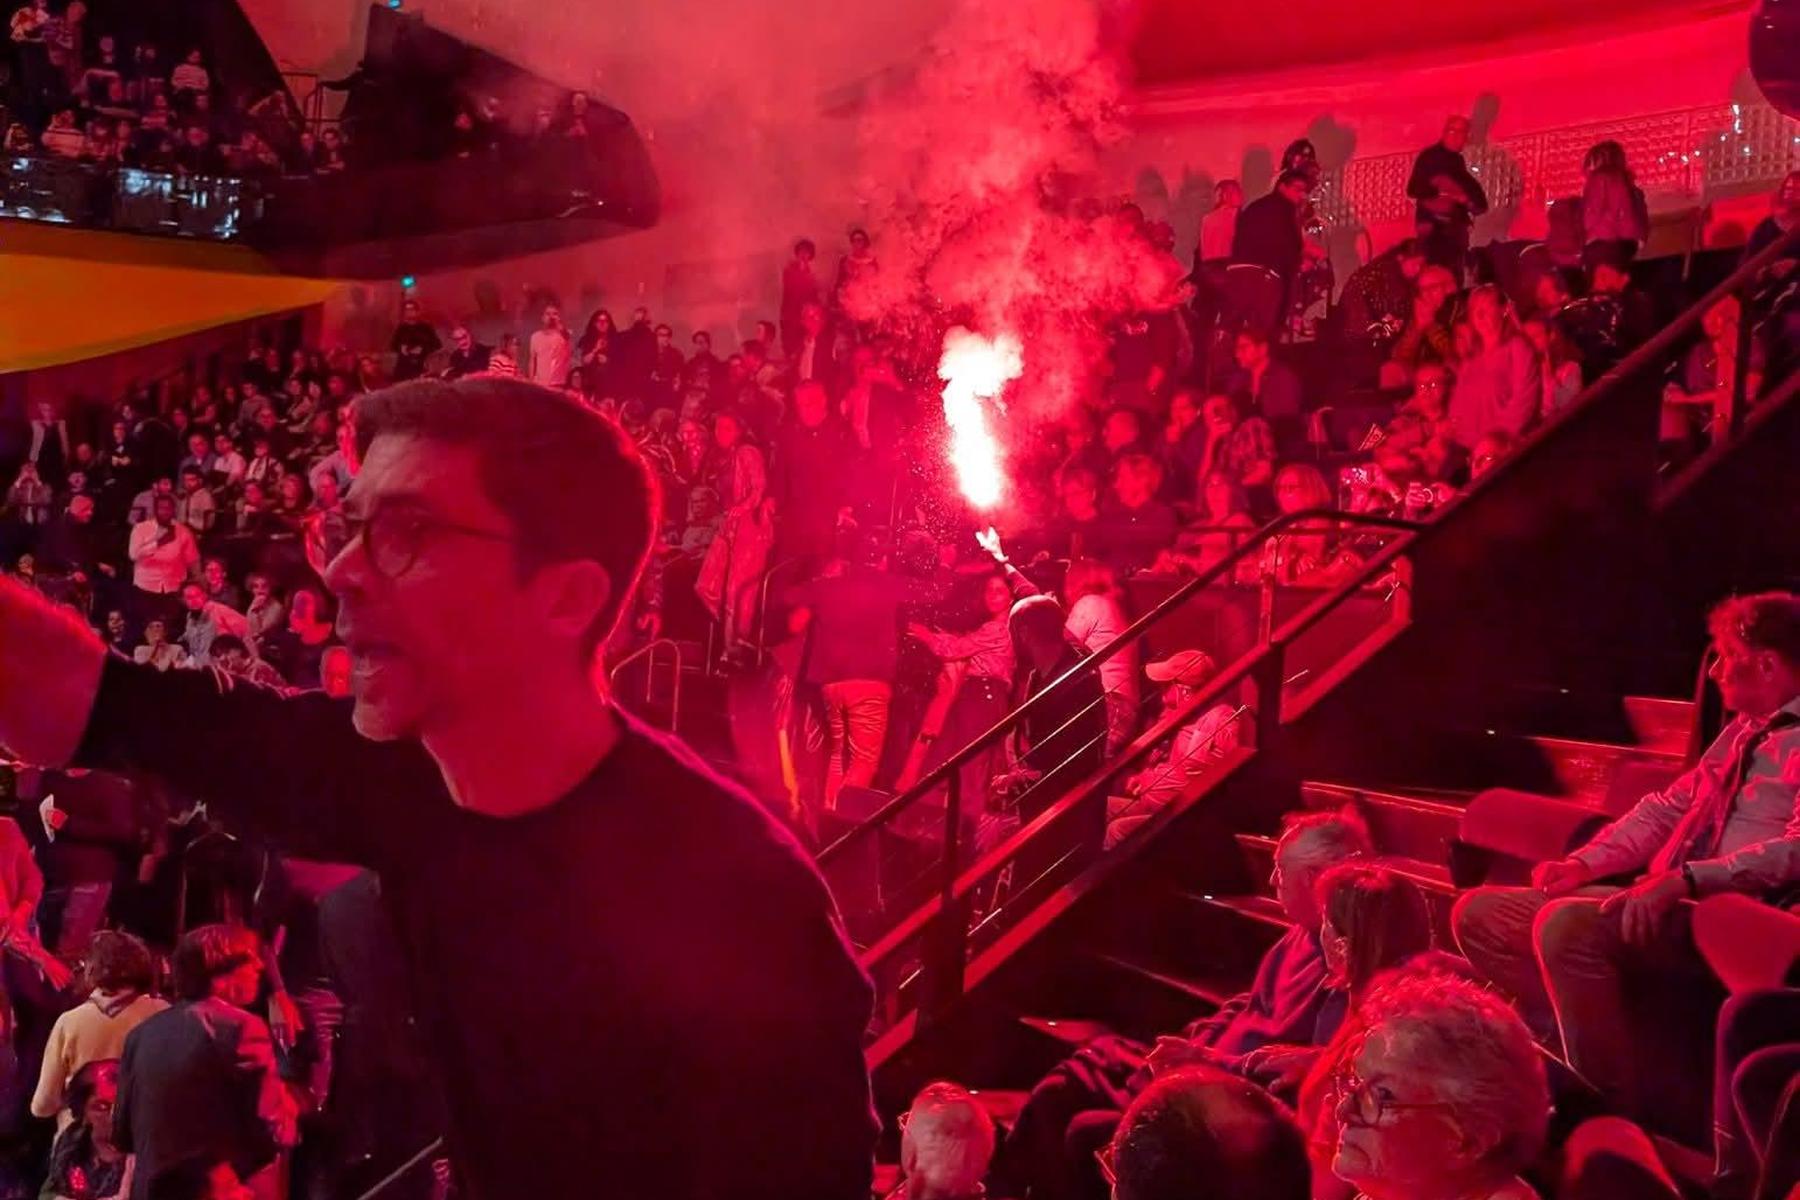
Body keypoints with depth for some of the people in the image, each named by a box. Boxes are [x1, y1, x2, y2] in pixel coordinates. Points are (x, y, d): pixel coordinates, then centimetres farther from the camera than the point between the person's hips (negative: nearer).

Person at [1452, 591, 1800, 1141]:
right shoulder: (1744, 731, 23)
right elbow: (1667, 807, 22)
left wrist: (1686, 879, -30)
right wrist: (1584, 863, 7)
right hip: (1661, 902, 10)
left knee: (1566, 925, -35)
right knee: (1480, 915, 2)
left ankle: (1613, 1111, -20)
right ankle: (1580, 1054, -4)